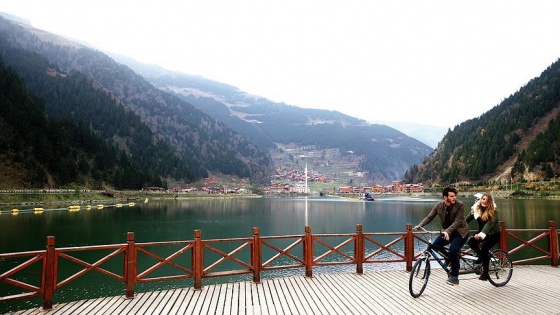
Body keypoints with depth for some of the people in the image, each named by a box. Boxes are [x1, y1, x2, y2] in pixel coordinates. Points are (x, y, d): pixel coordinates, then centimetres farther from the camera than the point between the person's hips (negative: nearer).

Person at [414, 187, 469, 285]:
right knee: (434, 246, -10)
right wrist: (420, 225, -21)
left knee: (452, 251, -23)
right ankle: (453, 259, 15)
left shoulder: (460, 205, -19)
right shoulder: (439, 205, -7)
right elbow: (429, 217, -5)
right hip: (447, 232, 5)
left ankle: (454, 277, -4)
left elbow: (458, 221, -26)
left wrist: (447, 231, -40)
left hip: (460, 232, -5)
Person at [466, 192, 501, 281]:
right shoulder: (476, 209, -5)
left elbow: (489, 224, -31)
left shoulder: (493, 212, -18)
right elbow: (467, 219, -12)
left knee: (484, 248, -24)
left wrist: (481, 234, -47)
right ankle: (482, 256, 5)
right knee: (471, 241, -24)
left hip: (493, 234, -4)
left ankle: (485, 273, -10)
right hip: (482, 233, 4)